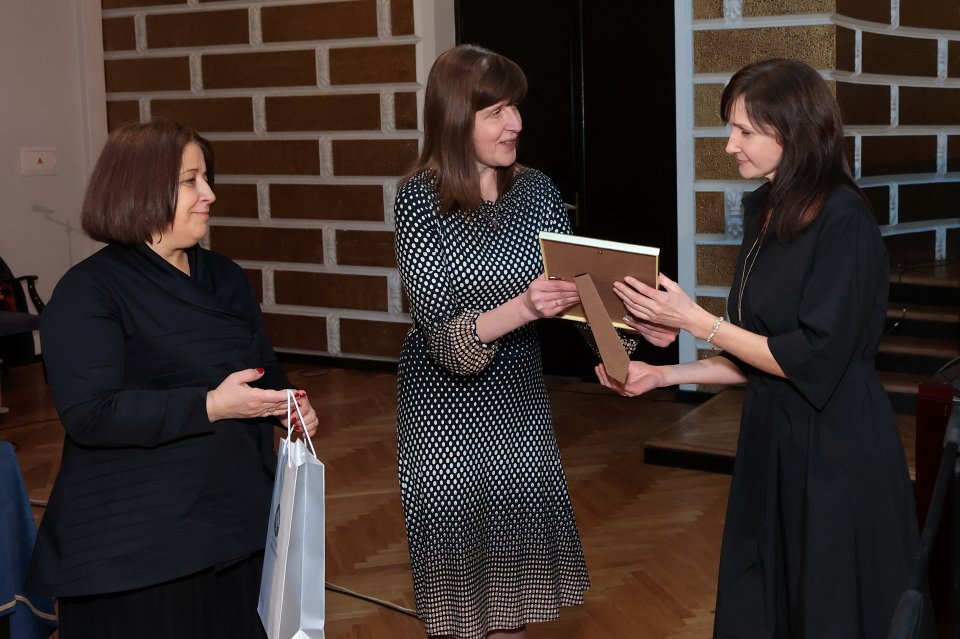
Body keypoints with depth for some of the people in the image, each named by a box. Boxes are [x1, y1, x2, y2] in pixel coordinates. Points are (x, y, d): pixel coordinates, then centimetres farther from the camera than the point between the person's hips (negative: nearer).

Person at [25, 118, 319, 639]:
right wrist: (210, 406, -27)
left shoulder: (224, 276, 11)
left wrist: (288, 405, -2)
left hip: (237, 517, 7)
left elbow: (262, 365, 21)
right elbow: (89, 414, -21)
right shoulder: (87, 292, -11)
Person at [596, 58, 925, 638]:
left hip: (837, 457, -8)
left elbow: (812, 361, -20)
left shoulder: (844, 221, -16)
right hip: (771, 444, 8)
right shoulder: (768, 214, 8)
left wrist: (696, 321, -17)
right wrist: (663, 375, 5)